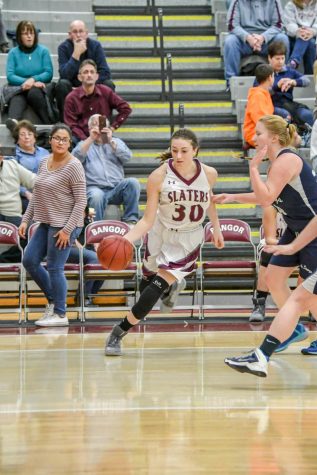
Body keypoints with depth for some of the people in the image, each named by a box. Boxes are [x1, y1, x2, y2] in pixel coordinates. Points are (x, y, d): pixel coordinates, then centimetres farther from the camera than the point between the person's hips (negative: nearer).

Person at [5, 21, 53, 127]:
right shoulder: (13, 53, 10)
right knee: (16, 100, -37)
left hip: (38, 88, 0)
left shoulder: (43, 51, 10)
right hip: (18, 88, 0)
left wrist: (33, 79, -17)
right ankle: (13, 121, -69)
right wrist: (26, 82, -16)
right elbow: (10, 76, -1)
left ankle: (49, 124, -40)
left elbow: (49, 73, 1)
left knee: (34, 93, -38)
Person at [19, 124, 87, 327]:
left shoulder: (74, 166, -13)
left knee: (55, 268, -4)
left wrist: (68, 229, -18)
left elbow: (81, 201, -14)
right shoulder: (44, 163, 10)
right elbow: (36, 195, 18)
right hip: (46, 223, 8)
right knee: (30, 261, 9)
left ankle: (60, 314, 8)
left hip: (64, 225, -8)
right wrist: (26, 219, 12)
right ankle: (53, 299, 25)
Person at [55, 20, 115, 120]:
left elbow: (105, 73, -13)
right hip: (72, 86, -2)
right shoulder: (63, 47, -11)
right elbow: (64, 75, -25)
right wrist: (76, 53, -31)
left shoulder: (95, 45, -6)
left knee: (108, 84, -24)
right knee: (62, 84, -32)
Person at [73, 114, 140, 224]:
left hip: (117, 189, 2)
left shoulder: (116, 142, 24)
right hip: (95, 188, -2)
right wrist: (91, 139, -8)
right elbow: (76, 157, -3)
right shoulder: (84, 144, 20)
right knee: (97, 195, -37)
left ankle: (130, 220, -23)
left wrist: (110, 141, -7)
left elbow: (127, 156, 3)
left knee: (133, 182, -27)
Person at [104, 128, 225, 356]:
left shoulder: (209, 174, -15)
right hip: (161, 234, 1)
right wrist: (124, 240, -33)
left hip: (188, 240, -1)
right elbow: (148, 220, -19)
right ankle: (172, 283, 55)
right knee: (148, 282, 18)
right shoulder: (158, 177, -22)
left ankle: (120, 331, -1)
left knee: (157, 287, -13)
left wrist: (216, 227, 14)